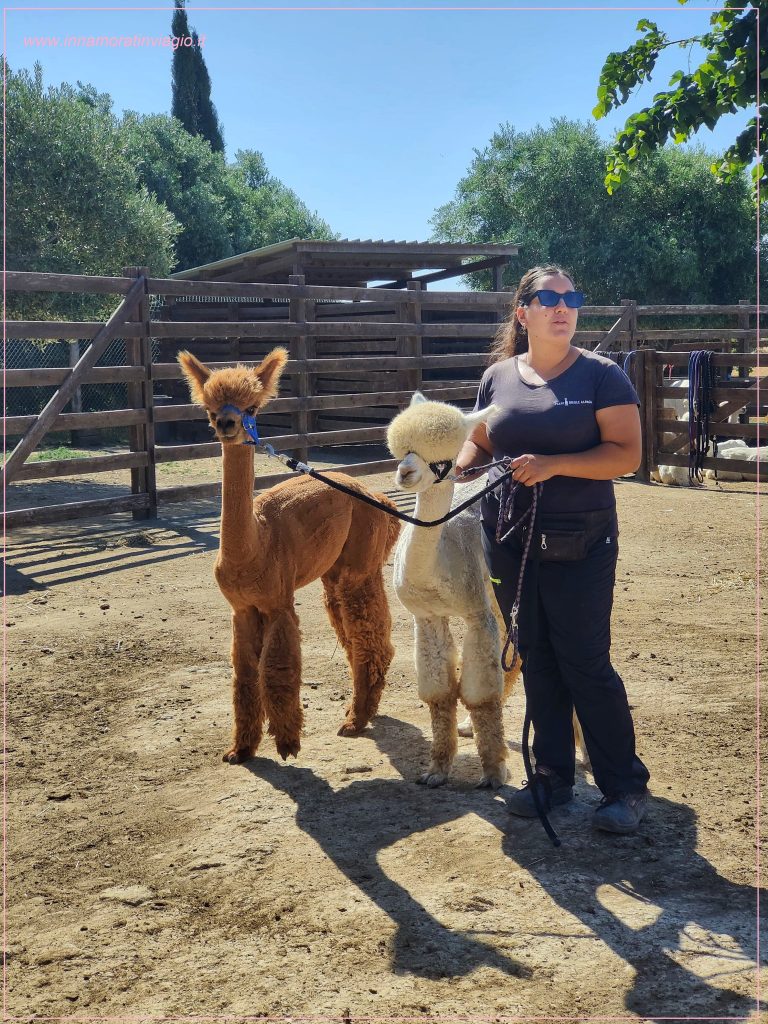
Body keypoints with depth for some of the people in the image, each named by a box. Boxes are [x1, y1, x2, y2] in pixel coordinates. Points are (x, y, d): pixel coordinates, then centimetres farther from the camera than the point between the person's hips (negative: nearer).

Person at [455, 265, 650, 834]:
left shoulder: (601, 375, -6)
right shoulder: (498, 376, 7)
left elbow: (626, 454, -12)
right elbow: (480, 442, 19)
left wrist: (553, 464, -23)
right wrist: (458, 469, -4)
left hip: (580, 546, -5)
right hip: (510, 543, 5)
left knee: (586, 664, -2)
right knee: (537, 661, 12)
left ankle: (627, 787, 13)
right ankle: (554, 777, 26)